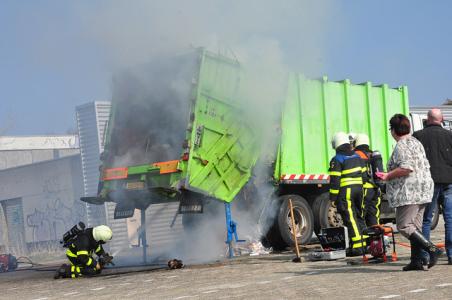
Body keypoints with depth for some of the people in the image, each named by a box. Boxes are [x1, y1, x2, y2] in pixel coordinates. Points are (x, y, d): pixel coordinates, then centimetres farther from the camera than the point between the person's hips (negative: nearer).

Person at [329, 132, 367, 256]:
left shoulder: (337, 160, -9)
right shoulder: (357, 157, 13)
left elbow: (334, 180, -13)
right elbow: (363, 174, 15)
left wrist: (333, 197, -10)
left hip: (345, 192, -7)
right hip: (359, 189, 7)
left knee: (350, 219, -6)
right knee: (359, 217, 16)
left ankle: (357, 247, -8)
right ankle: (365, 243, 17)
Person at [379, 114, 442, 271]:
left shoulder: (401, 146, -12)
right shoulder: (416, 142, 18)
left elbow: (406, 168, -24)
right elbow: (426, 166, 20)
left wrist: (388, 176, -12)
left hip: (409, 192, -10)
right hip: (423, 191, 10)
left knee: (404, 226, -8)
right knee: (415, 226, 10)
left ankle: (432, 249, -18)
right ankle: (417, 260, 7)